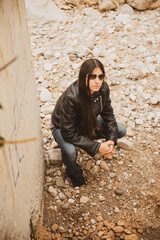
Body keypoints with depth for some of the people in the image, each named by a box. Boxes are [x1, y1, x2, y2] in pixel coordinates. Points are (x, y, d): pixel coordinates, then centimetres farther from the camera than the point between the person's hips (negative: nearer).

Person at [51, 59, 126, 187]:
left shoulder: (103, 88, -22)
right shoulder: (70, 98, -40)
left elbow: (108, 114, -5)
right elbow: (69, 134, -33)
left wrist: (111, 140, -17)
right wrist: (97, 147, -31)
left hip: (87, 122, 6)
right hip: (62, 127, -5)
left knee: (121, 130, -5)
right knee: (70, 151, -36)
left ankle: (88, 139, 17)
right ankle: (74, 173, 1)